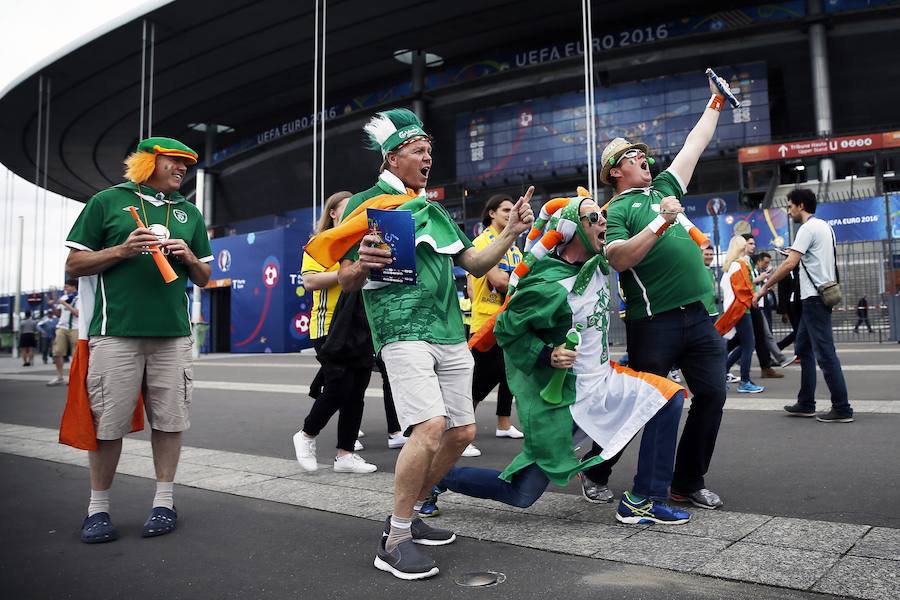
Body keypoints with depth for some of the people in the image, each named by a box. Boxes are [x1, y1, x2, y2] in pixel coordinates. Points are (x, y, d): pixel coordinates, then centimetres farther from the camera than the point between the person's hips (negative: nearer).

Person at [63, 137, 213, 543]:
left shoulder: (189, 213, 19)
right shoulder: (108, 201, 8)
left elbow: (204, 279, 20)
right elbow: (74, 264, 5)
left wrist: (189, 257, -1)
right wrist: (122, 250, -9)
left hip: (173, 334, 3)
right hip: (116, 332, -3)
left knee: (169, 420, 4)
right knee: (107, 422, -1)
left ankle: (164, 500, 16)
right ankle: (98, 507, 14)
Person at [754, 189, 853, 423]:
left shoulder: (808, 228, -13)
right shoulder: (825, 227, 17)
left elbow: (790, 264, -21)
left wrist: (764, 287, -15)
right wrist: (799, 252, 22)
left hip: (815, 297, -10)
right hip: (822, 294, 10)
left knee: (825, 352, -7)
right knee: (803, 347, 13)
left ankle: (842, 409, -4)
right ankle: (806, 404, 17)